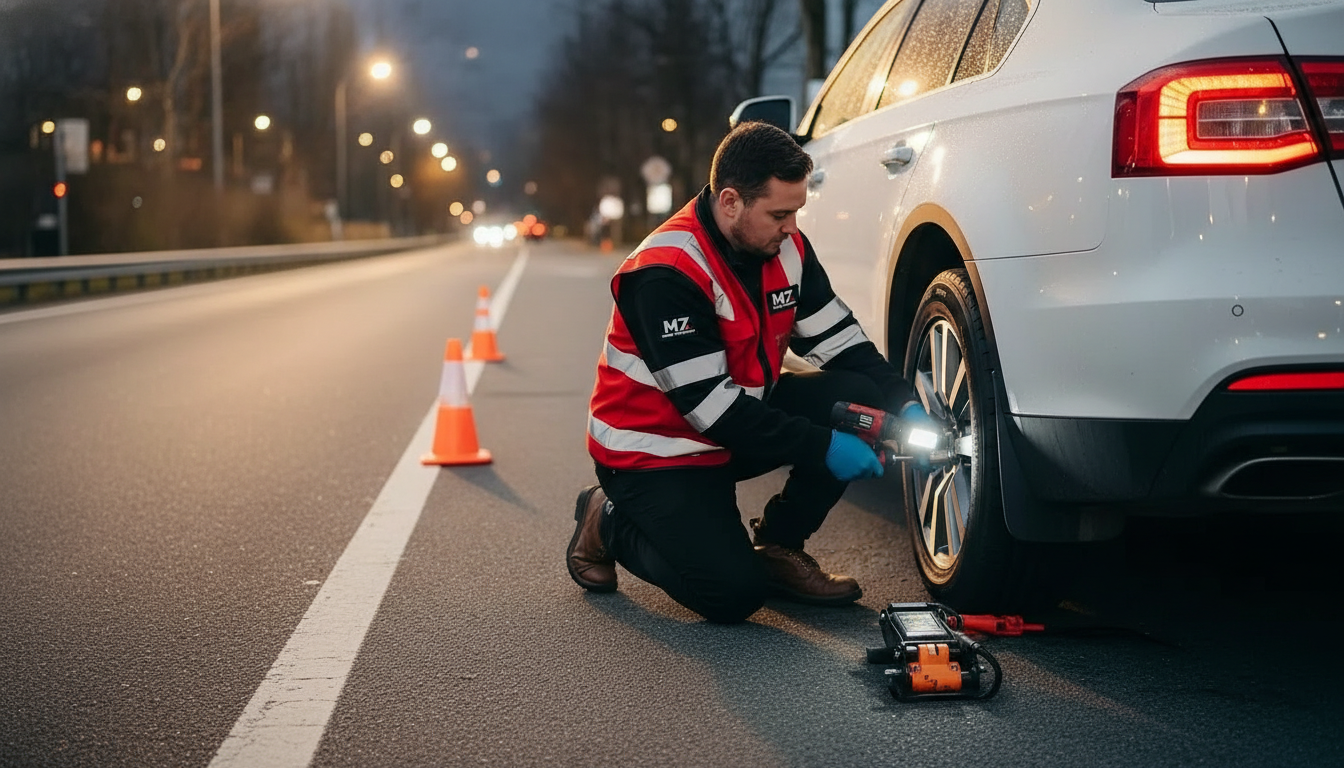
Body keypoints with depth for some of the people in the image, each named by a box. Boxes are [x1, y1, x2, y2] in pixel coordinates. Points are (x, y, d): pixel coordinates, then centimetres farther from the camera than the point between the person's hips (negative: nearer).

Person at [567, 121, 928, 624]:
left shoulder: (786, 248, -4)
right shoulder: (665, 272, -28)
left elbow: (839, 340, 0)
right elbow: (710, 407, -29)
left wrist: (903, 404, -17)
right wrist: (821, 446, -30)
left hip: (744, 420, 7)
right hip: (655, 450, -7)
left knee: (857, 398, -15)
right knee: (734, 595, -20)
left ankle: (778, 546, 2)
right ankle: (609, 523, 7)